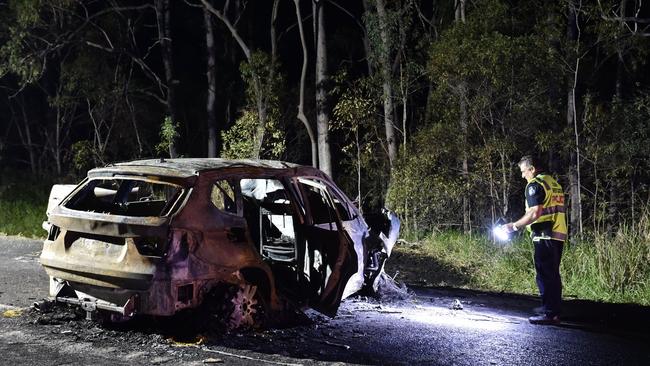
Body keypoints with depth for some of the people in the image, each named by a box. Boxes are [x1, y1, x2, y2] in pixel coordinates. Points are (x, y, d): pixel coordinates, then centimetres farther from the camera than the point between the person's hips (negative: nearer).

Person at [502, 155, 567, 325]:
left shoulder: (535, 184, -10)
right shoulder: (553, 182, 18)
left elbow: (535, 212, -20)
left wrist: (514, 226, -12)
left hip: (545, 236, -9)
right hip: (558, 234, 9)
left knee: (545, 275, -6)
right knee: (553, 274, 15)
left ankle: (549, 313, -5)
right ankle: (554, 309, 21)